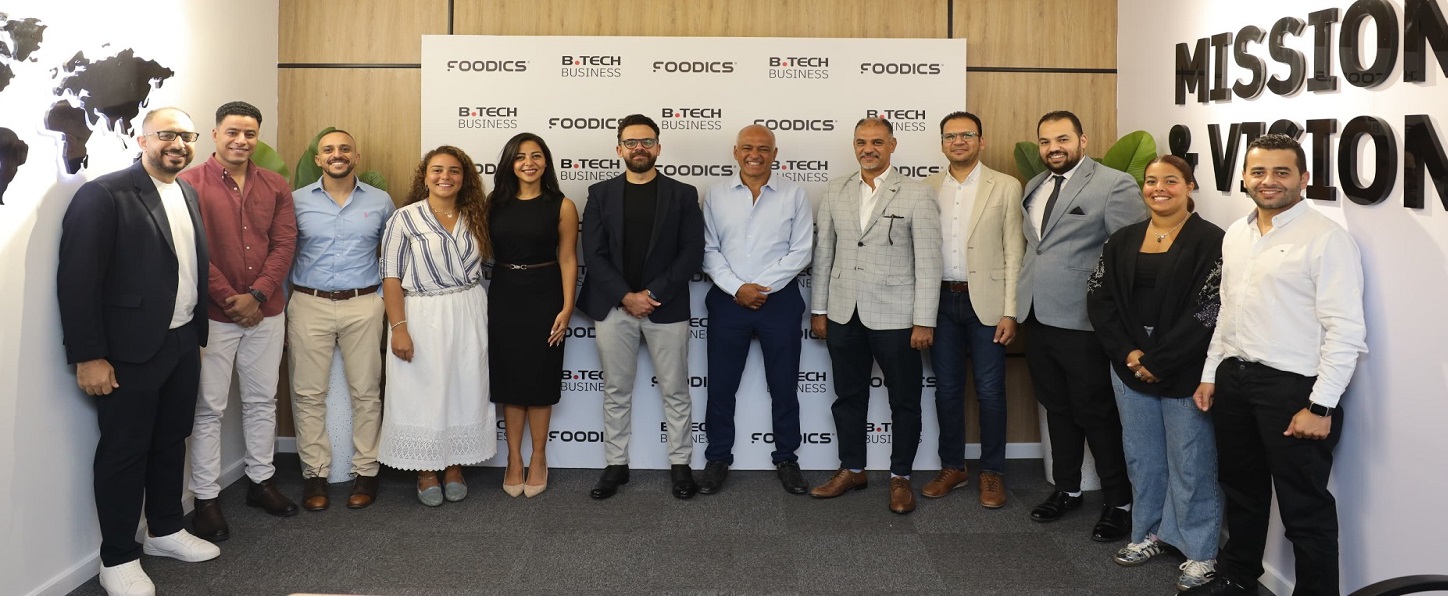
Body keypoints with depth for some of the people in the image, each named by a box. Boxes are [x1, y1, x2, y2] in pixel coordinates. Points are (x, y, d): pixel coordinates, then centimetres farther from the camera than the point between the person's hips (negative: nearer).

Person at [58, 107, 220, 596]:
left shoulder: (188, 194, 10)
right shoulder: (104, 194, -13)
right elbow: (77, 278, -15)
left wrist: (197, 334, 12)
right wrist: (88, 356, -17)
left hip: (183, 344, 7)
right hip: (131, 350, -7)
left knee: (172, 442, 17)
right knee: (124, 451, 4)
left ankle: (165, 531, 34)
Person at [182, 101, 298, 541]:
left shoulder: (275, 186, 6)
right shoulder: (190, 184, -6)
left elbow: (284, 245, 0)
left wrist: (257, 295, -11)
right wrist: (229, 299, -13)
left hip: (266, 312, 4)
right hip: (213, 314, -4)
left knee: (262, 401, 14)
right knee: (209, 408, 3)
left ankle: (260, 480, 29)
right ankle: (206, 497, 13)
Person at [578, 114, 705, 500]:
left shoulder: (682, 195, 3)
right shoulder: (600, 194, 6)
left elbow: (692, 252, -3)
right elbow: (593, 254, -1)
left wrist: (654, 293, -12)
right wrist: (626, 296, -12)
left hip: (667, 307, -1)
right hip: (613, 306, 1)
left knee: (675, 392, 6)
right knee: (616, 392, 9)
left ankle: (680, 464, 17)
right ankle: (616, 465, 19)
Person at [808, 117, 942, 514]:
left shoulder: (917, 195, -5)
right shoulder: (836, 192, 7)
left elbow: (928, 262, -7)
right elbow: (824, 253, 9)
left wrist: (924, 321, -11)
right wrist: (818, 309, 7)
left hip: (895, 317, -3)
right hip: (844, 315, 4)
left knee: (904, 401, 7)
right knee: (848, 397, 14)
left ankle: (900, 477, 22)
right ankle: (852, 470, 29)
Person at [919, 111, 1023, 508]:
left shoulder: (1005, 187, 0)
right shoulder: (927, 188, 7)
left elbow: (1014, 253, -3)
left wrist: (1010, 312, -9)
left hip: (985, 301, -2)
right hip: (941, 300, 3)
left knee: (990, 391, 3)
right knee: (947, 388, 10)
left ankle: (992, 472, 17)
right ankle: (952, 467, 23)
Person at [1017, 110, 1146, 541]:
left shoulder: (1113, 185, -10)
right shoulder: (1034, 187, 13)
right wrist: (1020, 301, 11)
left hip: (1082, 322, -7)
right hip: (1039, 317, 7)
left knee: (1097, 415, 3)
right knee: (1057, 410, 17)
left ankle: (1119, 503, 17)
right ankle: (1067, 490, 32)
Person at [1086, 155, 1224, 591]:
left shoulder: (1210, 241, -7)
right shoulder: (1123, 241, 9)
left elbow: (1208, 312, -13)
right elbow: (1099, 298, 5)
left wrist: (1158, 362, -14)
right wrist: (1127, 352, -8)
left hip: (1185, 372, -5)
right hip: (1130, 367, 5)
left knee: (1190, 462, 2)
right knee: (1141, 456, 15)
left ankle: (1200, 552, 16)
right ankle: (1151, 533, 31)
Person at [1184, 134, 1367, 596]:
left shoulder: (1326, 238, -12)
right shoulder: (1236, 234, 11)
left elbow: (1345, 331, -16)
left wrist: (1321, 406, -19)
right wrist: (1210, 374, 16)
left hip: (1292, 387, -7)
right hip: (1234, 379, 7)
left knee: (1305, 509, 5)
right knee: (1240, 489, 21)